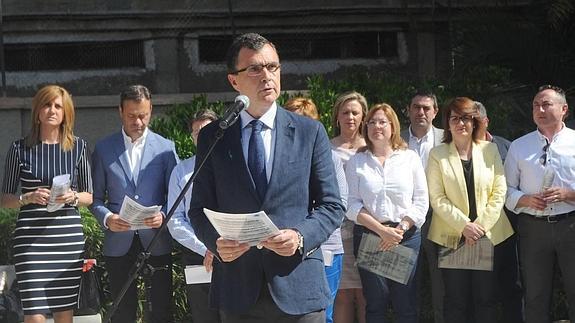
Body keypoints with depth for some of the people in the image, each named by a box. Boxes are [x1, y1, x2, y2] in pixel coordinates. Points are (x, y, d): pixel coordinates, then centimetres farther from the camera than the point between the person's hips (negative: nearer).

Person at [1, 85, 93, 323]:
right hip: (31, 238, -2)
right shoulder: (21, 148, 3)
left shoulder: (78, 147, 8)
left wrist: (73, 197, -8)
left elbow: (89, 196, 13)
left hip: (69, 237, 2)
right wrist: (28, 198, -12)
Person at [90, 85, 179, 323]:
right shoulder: (103, 149, 5)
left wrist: (163, 215, -14)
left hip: (156, 241, 0)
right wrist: (106, 218, -12)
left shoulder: (166, 148, 4)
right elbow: (96, 197, 7)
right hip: (119, 242, 0)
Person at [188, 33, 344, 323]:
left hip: (298, 287, 0)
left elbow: (331, 206, 4)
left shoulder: (310, 132, 4)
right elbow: (200, 209, 7)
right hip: (237, 288, 1)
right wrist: (216, 242, -13)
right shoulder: (212, 137, 5)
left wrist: (301, 237, -14)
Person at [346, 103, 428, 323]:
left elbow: (421, 202, 4)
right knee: (375, 304, 3)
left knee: (406, 305, -1)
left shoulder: (410, 158, 7)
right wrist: (382, 230, -11)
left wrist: (400, 229, -9)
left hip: (407, 237, 0)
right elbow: (352, 205, -1)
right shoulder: (356, 162, 7)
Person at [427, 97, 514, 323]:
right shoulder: (437, 154, 2)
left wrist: (481, 224, -8)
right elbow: (437, 198, -4)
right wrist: (464, 226, -13)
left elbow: (499, 192, 2)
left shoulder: (490, 150, 6)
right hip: (452, 237, -1)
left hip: (488, 235, 1)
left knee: (486, 299, 3)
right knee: (456, 301, 2)